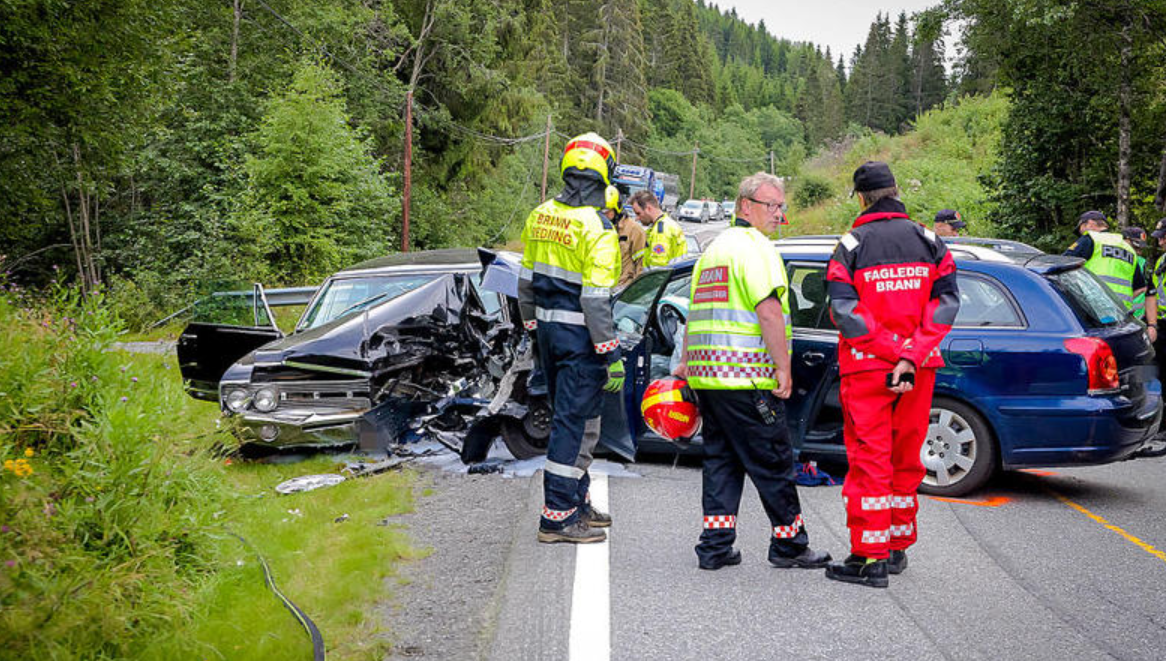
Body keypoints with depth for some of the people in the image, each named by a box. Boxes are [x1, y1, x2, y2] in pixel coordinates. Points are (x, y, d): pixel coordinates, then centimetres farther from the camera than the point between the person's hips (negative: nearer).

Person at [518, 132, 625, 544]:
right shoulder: (597, 228, -17)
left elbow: (526, 281, 13)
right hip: (580, 333, -8)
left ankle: (578, 501, 30)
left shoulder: (541, 216, 6)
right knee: (576, 422, -2)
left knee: (569, 415, 19)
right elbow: (595, 299, -20)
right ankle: (558, 517, 0)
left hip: (548, 327, 8)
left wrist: (532, 325, 24)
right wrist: (612, 357, -17)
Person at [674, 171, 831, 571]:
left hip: (708, 374, 9)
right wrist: (784, 368, -17)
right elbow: (768, 310, -18)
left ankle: (715, 546, 10)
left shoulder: (714, 248, 21)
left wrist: (687, 363, 29)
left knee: (720, 459, 12)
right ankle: (789, 545, 8)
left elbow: (698, 313, 25)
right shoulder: (754, 246, -9)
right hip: (746, 377, -9)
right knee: (772, 462, 0)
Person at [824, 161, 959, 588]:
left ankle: (870, 557, 0)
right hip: (919, 371, 4)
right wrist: (911, 357, -13)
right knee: (906, 457, 15)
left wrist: (892, 353, -16)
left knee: (869, 460, 0)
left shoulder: (852, 245, -5)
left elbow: (844, 311, -16)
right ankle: (898, 548, 25)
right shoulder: (928, 241, 6)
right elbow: (946, 301, -4)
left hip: (867, 370, -4)